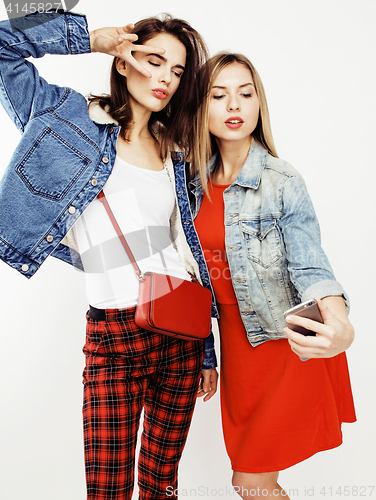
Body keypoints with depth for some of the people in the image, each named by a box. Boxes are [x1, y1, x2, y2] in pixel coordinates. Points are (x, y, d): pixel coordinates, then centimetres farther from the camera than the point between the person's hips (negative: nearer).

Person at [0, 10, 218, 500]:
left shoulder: (172, 152, 12)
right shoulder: (73, 117, 3)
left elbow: (187, 248, 12)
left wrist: (206, 351, 13)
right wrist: (91, 38, -1)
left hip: (181, 332, 4)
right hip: (112, 338, -3)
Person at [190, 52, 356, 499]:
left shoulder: (283, 183, -14)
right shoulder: (196, 182, 1)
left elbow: (309, 264, -21)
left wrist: (340, 326, -43)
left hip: (287, 341, -4)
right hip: (235, 335, 5)